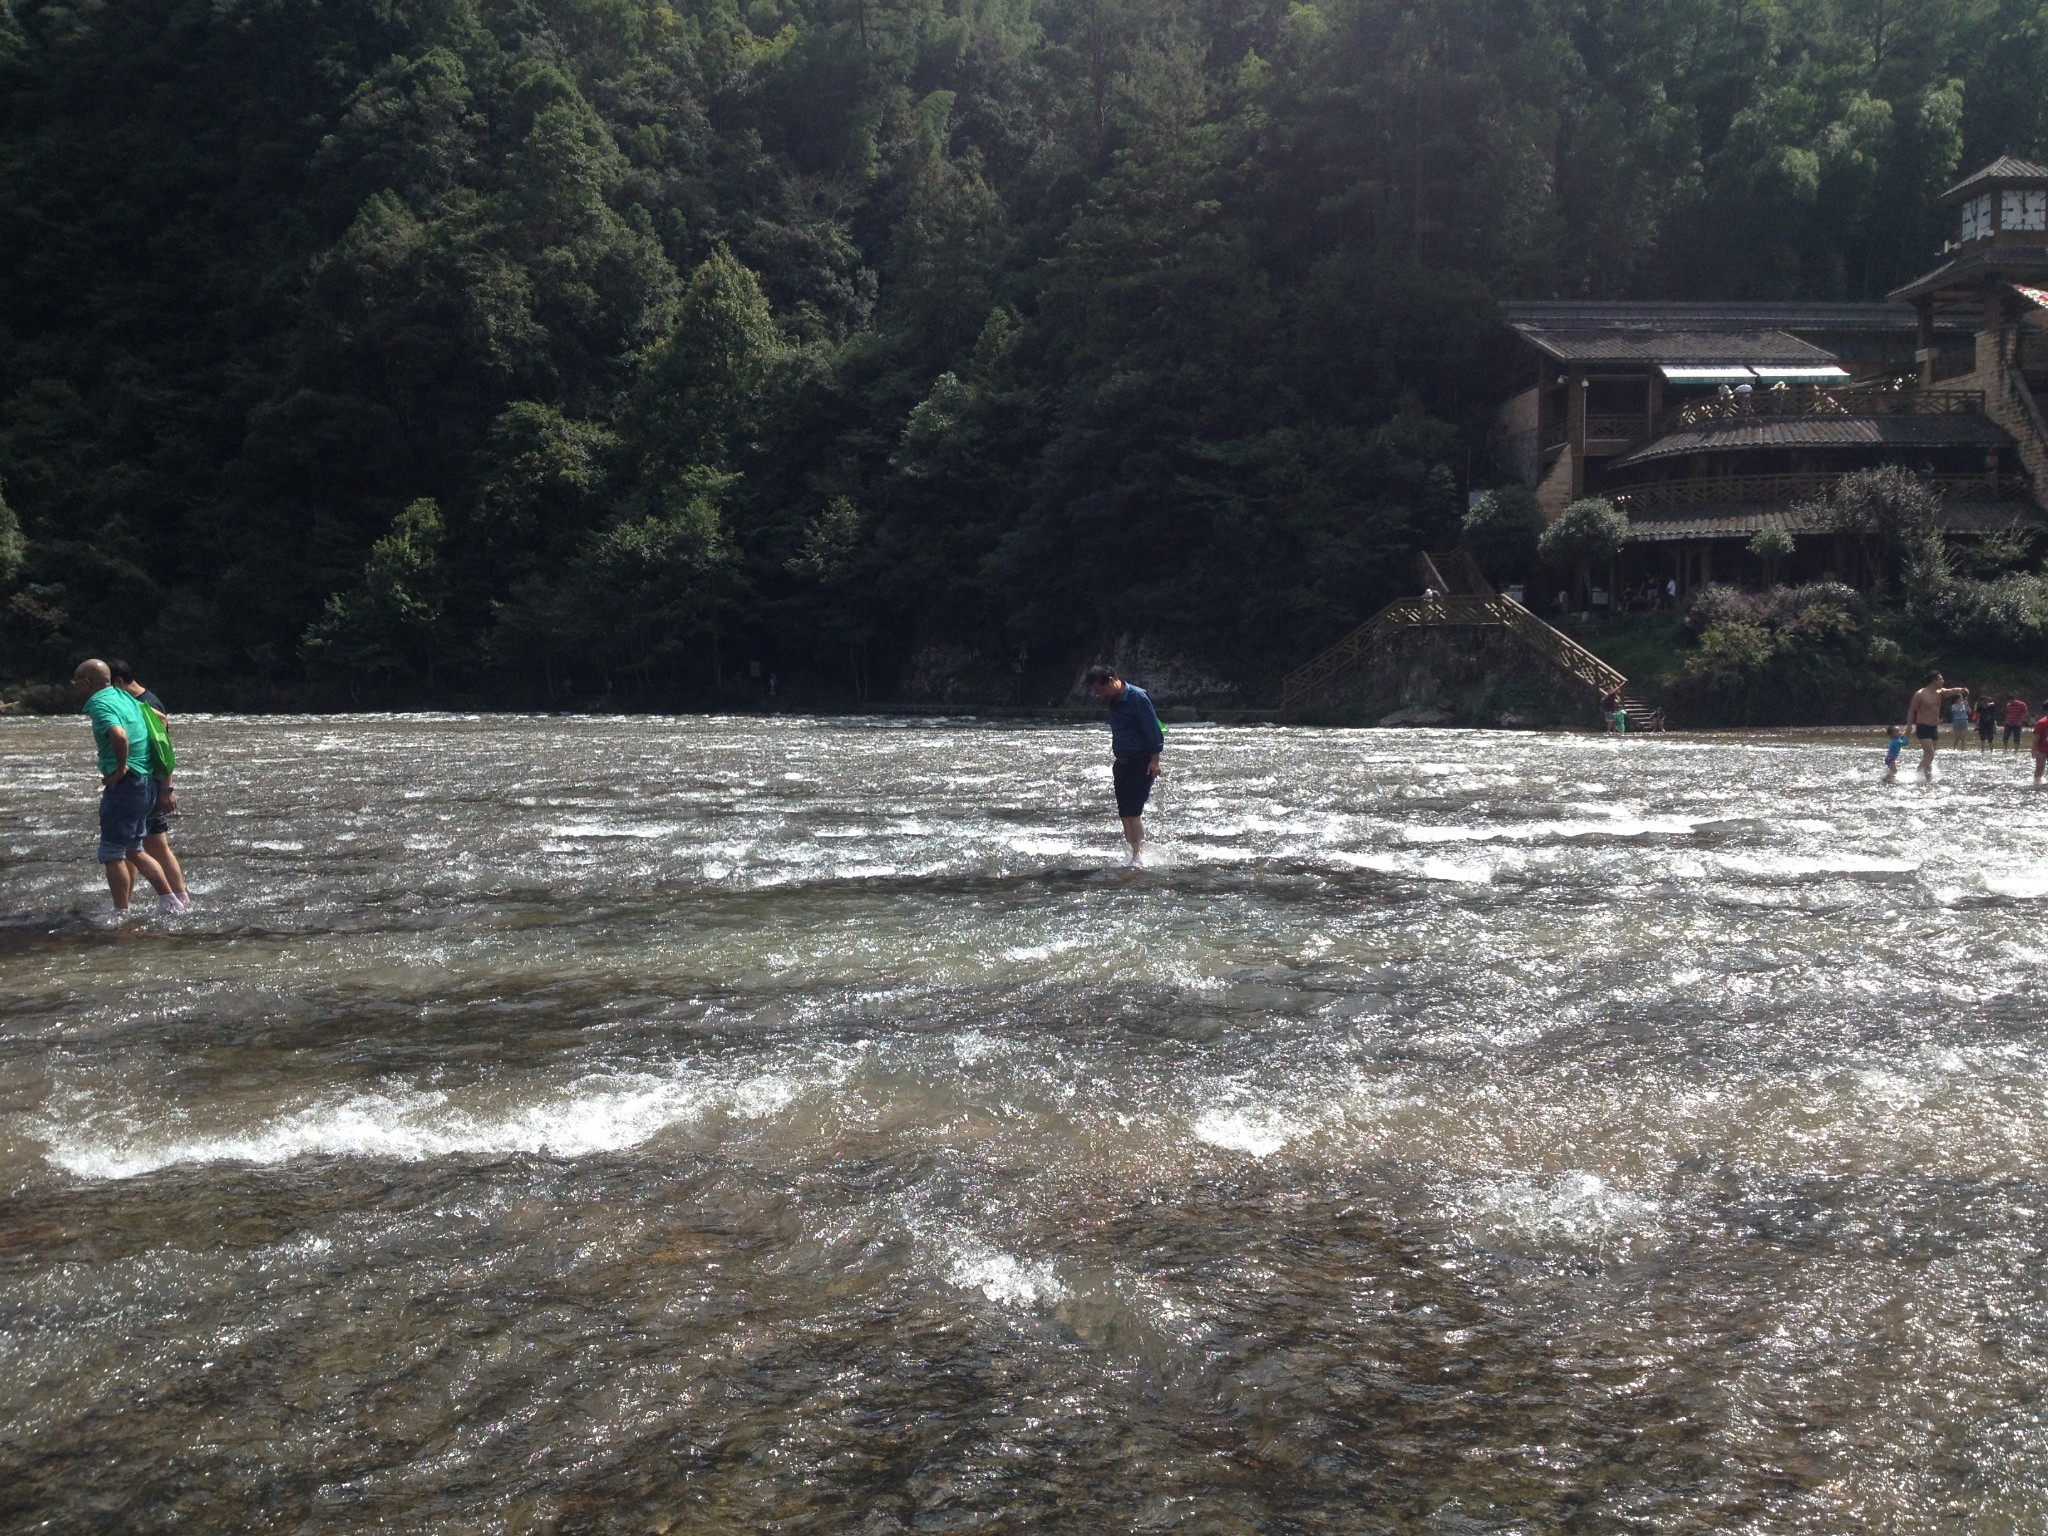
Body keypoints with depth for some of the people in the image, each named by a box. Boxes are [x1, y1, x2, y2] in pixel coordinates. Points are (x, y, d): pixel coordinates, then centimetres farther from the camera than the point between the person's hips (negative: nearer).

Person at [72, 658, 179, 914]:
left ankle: (121, 913, 2)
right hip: (146, 783, 9)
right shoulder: (122, 696, 13)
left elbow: (119, 735, -34)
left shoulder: (100, 704, -14)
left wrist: (121, 768, -19)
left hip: (124, 784, -9)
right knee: (132, 850, 18)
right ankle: (169, 900, 14)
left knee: (112, 854, 0)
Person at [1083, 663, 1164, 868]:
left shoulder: (1137, 697, -14)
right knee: (1125, 813, 5)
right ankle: (1134, 854, 10)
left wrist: (1154, 759, -20)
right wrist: (1116, 762, 20)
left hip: (1142, 762, -8)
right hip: (1123, 762, 9)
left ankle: (1139, 858, -12)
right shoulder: (1113, 702, 12)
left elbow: (1153, 729, -16)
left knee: (1133, 811, -14)